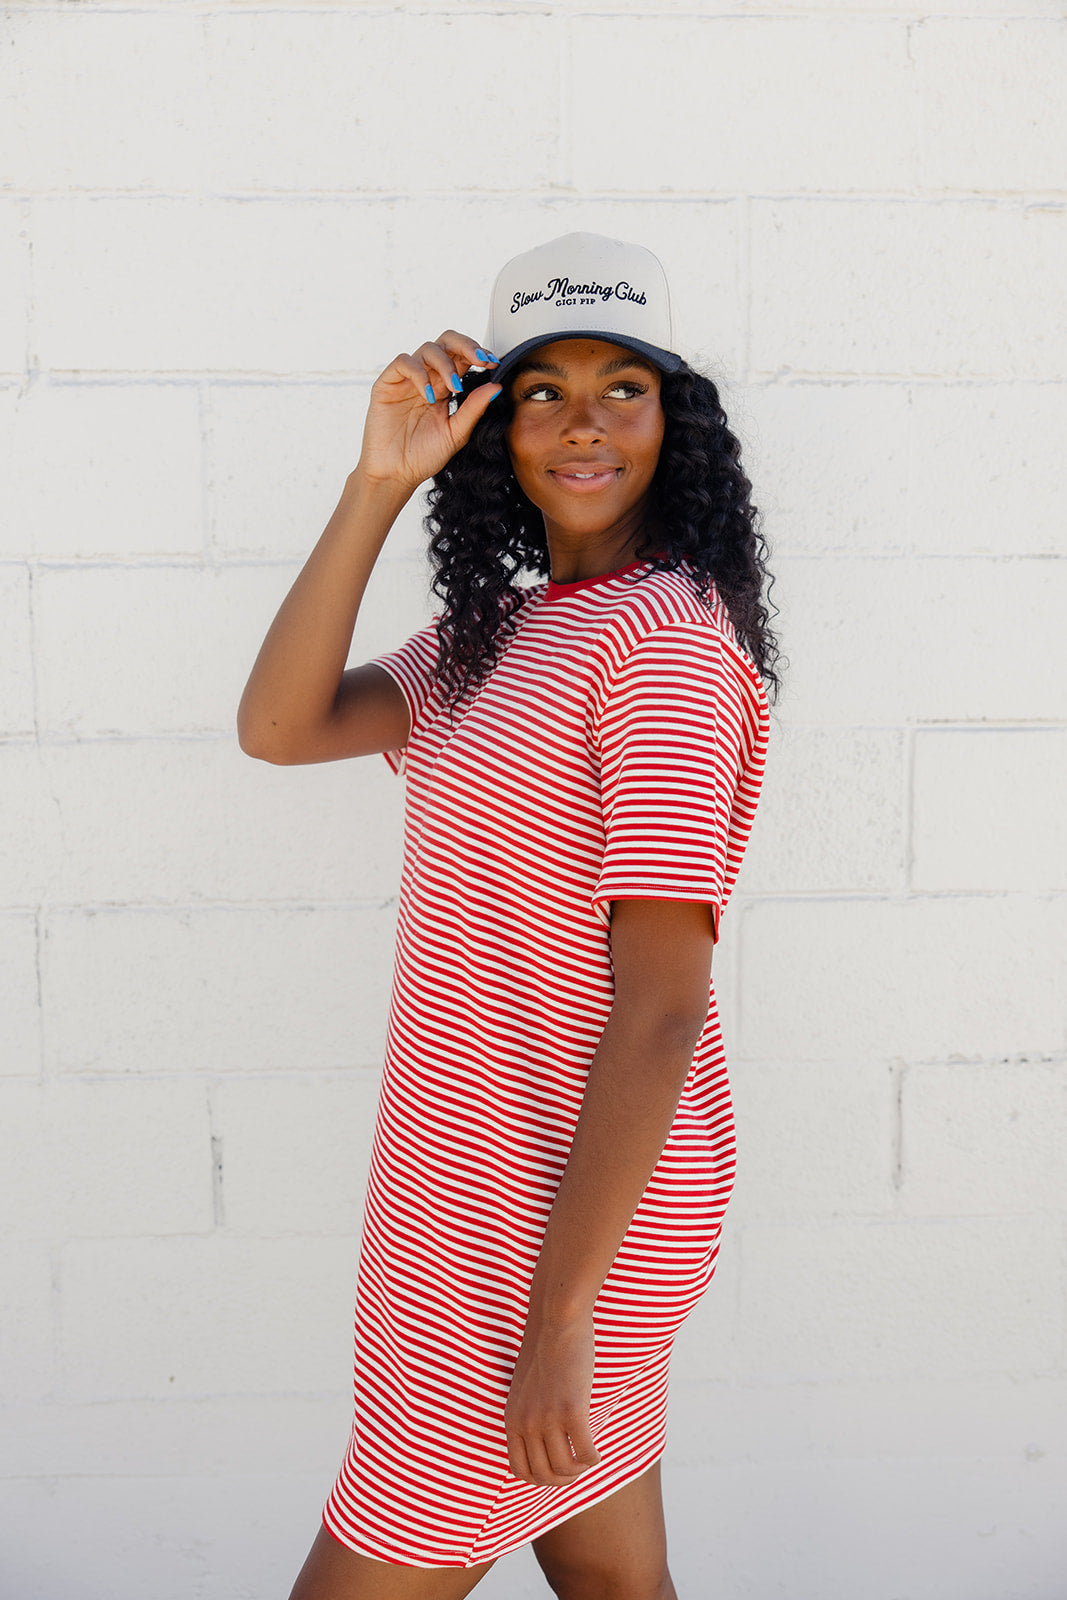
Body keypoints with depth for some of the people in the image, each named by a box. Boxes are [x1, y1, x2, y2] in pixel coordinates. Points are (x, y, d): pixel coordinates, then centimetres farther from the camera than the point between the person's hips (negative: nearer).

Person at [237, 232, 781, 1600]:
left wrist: (554, 1317, -21)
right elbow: (279, 727, -1)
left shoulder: (666, 639, -19)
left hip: (574, 1205, -8)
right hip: (494, 1181, 8)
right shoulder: (503, 631, 10)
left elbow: (661, 1003, -23)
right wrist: (379, 482, -7)